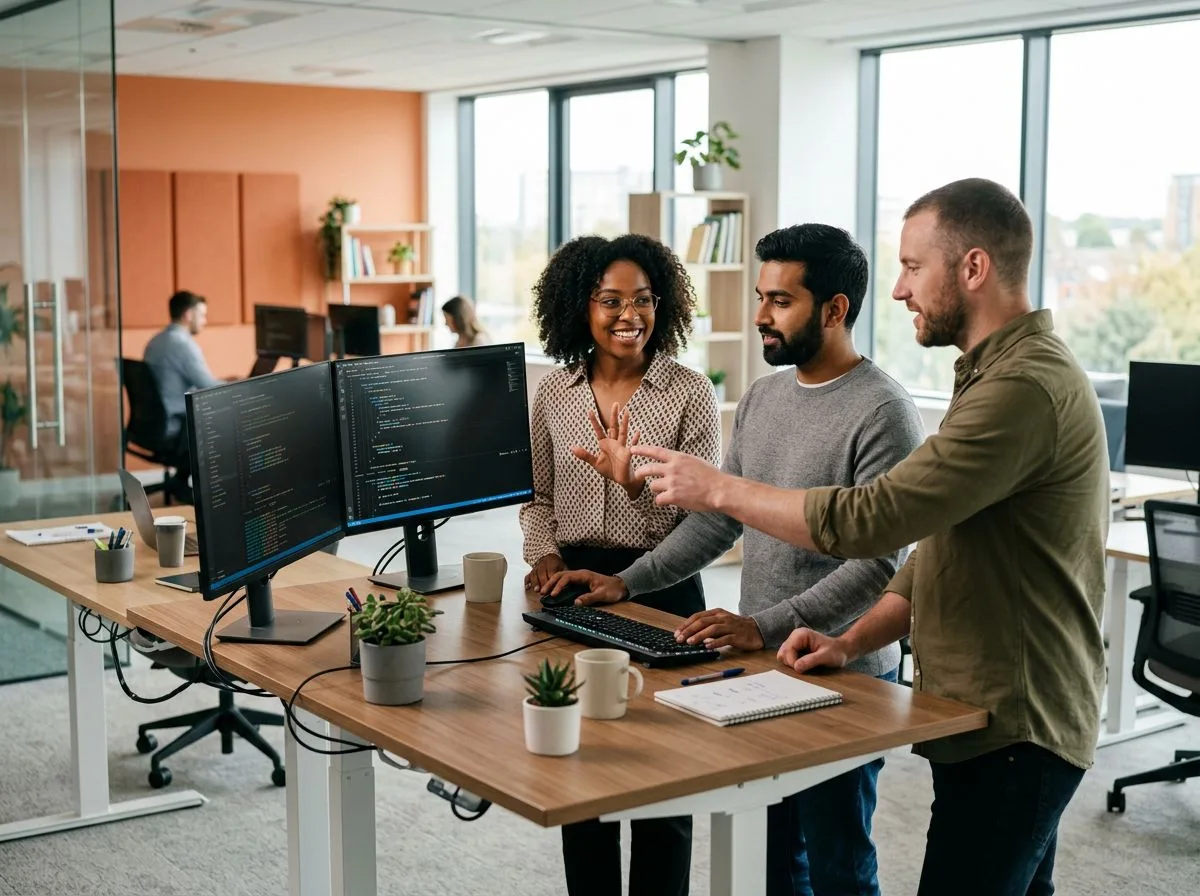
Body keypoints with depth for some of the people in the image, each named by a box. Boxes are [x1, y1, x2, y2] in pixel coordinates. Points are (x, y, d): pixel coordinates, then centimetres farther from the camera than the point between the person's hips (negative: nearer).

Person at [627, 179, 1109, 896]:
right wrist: (854, 642, 5)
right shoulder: (1001, 373, 14)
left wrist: (717, 488, -14)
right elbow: (942, 543, 17)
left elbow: (870, 519, -26)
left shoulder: (1026, 389, -22)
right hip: (1009, 719, 10)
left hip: (1012, 734, -10)